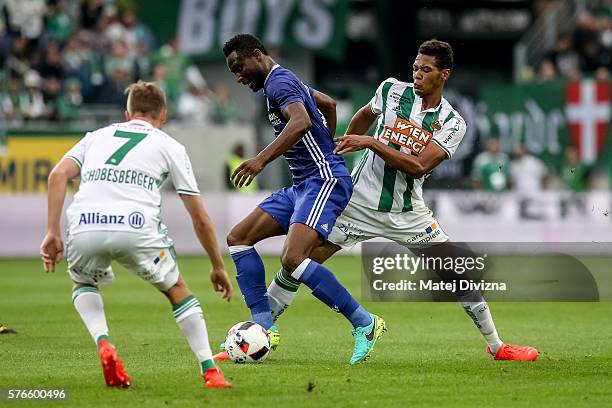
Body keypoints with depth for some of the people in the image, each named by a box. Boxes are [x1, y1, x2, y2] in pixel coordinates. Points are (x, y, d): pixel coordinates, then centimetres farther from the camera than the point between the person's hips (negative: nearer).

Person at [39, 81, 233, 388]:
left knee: (83, 285, 33)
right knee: (177, 290, 24)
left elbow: (59, 174, 11)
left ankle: (103, 343, 6)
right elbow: (199, 218, 22)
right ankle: (210, 372, 15)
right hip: (137, 226, -1)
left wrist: (52, 232, 10)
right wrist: (218, 267, 32)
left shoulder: (97, 136, 30)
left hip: (84, 226, 1)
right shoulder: (170, 146, 24)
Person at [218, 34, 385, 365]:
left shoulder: (278, 82, -12)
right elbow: (328, 104, 35)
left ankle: (364, 324, -16)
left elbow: (301, 122, -32)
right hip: (302, 185, 11)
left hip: (325, 180, -11)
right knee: (238, 238, 7)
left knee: (292, 259, -26)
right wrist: (328, 148, 39)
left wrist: (261, 160, -40)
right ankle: (264, 328, 3)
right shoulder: (284, 81, 19)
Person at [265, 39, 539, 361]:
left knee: (458, 275, -3)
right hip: (358, 202, 0)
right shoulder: (392, 90, -2)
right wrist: (343, 145, 20)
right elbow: (366, 114, 21)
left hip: (407, 213, 0)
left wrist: (371, 143, -25)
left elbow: (418, 167, -19)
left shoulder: (452, 123, -7)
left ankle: (496, 346, 14)